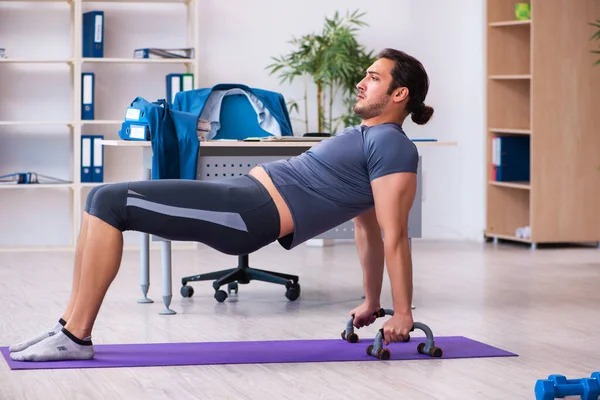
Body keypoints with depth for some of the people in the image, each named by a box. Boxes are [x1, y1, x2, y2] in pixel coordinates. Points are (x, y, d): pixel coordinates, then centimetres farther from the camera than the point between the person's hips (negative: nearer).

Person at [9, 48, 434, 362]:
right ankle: (71, 323, 5)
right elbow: (368, 229, 27)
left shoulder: (392, 146, -8)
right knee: (103, 201, 5)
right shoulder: (364, 136, 23)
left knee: (109, 202, -17)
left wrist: (403, 314, -13)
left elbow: (394, 234, -12)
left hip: (250, 212, -10)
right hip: (242, 192, 10)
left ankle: (76, 337, -15)